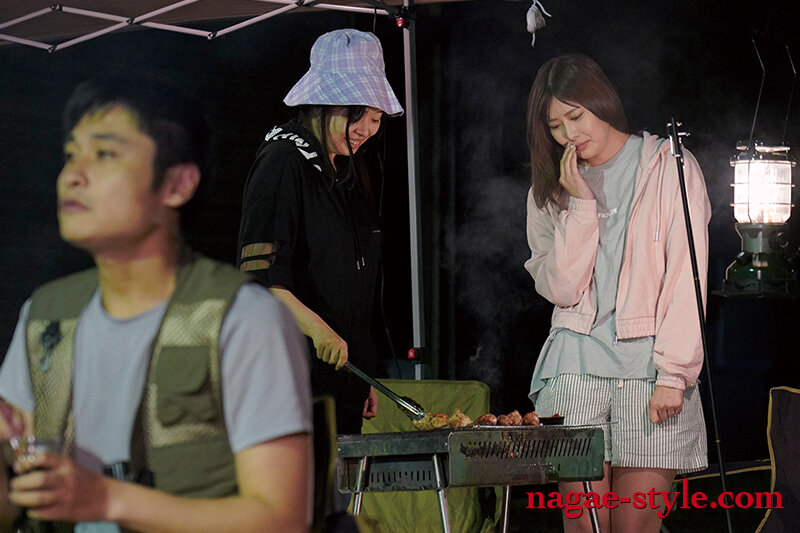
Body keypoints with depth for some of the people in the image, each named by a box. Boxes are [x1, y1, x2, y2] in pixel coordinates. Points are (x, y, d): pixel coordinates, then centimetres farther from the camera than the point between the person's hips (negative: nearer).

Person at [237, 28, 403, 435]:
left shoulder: (351, 172, 18)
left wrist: (365, 378, 20)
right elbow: (258, 272, -18)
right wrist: (314, 326, -32)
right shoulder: (283, 161, -8)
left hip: (341, 379, 8)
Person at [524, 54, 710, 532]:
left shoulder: (669, 168, 4)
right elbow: (560, 288, 2)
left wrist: (673, 375, -10)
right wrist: (580, 204, -5)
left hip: (651, 366, -2)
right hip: (577, 366, 2)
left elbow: (686, 280, -2)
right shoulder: (551, 191, 15)